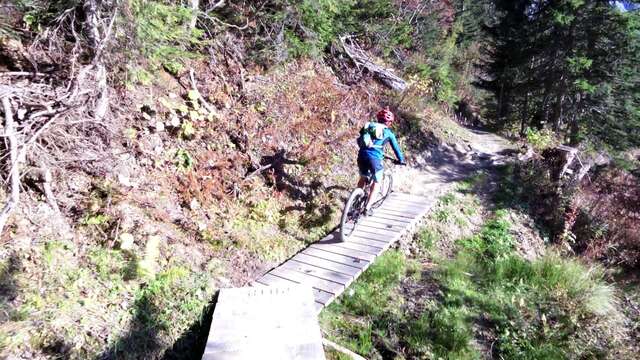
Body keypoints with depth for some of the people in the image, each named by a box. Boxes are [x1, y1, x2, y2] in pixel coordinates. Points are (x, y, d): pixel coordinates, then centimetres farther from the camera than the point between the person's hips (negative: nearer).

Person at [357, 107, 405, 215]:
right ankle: (367, 207, 12)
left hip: (362, 155, 4)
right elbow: (396, 147, 17)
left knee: (363, 178, 27)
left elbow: (360, 140, 27)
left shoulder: (369, 126, 18)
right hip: (375, 158, -4)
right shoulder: (389, 133, 10)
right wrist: (401, 160, 32)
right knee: (377, 182, 16)